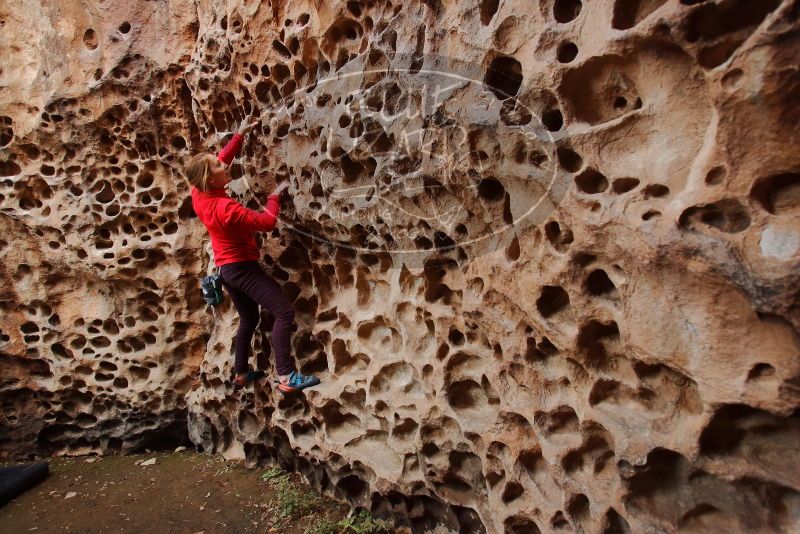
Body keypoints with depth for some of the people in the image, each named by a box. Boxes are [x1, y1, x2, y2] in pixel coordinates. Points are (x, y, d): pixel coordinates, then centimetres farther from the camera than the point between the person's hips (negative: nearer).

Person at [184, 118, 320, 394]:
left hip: (226, 267, 10)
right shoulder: (225, 207, -26)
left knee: (249, 319, 22)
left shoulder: (199, 194, -1)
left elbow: (221, 159, 13)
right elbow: (267, 221, -22)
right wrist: (274, 196, -7)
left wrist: (240, 135, 13)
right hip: (242, 267, -10)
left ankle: (241, 374, 31)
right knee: (284, 312, -15)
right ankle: (287, 377, -20)